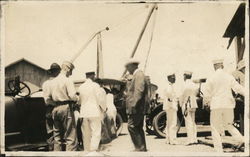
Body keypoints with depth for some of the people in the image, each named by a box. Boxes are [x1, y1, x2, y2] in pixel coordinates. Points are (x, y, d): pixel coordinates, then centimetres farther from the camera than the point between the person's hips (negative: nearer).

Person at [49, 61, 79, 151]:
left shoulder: (53, 81, 13)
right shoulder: (67, 80, -9)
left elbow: (49, 96, 14)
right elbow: (72, 96, -17)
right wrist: (77, 98, 2)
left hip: (55, 109, 7)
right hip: (66, 107, -7)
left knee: (57, 136, 14)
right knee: (70, 137, -4)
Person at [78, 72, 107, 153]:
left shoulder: (81, 87, 5)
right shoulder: (95, 85, -8)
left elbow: (80, 100, 7)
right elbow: (101, 98, -8)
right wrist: (103, 109, 7)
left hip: (84, 113, 5)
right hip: (95, 113, -5)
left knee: (86, 134, 11)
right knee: (96, 133, -4)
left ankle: (87, 151, 17)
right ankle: (93, 151, -12)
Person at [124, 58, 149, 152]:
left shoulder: (139, 74, -11)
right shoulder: (136, 75, 21)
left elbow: (139, 91, -21)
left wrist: (134, 105, -25)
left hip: (137, 106, -10)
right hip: (138, 108, 10)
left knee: (131, 126, -12)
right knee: (138, 128, 12)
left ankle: (139, 147, -9)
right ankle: (142, 148, 17)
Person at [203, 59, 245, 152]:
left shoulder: (211, 78, -4)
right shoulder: (229, 77, 0)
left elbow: (206, 93, 0)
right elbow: (238, 88, -5)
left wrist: (207, 102, 18)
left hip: (216, 106, -3)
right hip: (228, 105, 3)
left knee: (215, 128, 5)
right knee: (228, 125, 21)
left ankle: (219, 150, 1)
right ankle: (240, 139, 1)